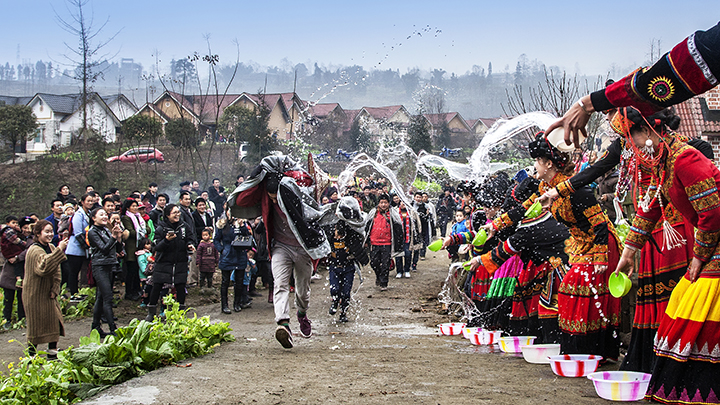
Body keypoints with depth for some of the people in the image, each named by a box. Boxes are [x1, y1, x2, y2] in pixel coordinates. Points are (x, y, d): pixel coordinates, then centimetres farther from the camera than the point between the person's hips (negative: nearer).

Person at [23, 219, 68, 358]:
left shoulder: (51, 248, 7)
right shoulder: (35, 251, -20)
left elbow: (56, 271, 9)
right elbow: (44, 267, -39)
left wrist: (55, 289, -3)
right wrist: (59, 250, -40)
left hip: (48, 294, 8)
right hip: (35, 296, -8)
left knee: (54, 323, 5)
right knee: (36, 326, 0)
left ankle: (53, 353, 13)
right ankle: (31, 355, 13)